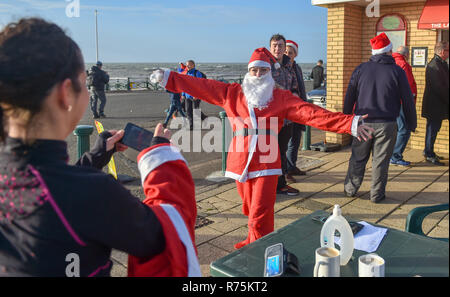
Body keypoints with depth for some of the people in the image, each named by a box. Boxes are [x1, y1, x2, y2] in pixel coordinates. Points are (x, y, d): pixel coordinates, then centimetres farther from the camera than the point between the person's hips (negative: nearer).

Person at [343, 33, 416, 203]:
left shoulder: (361, 69, 2)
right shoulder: (397, 71, -3)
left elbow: (349, 97, 6)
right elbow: (407, 101, 0)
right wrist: (412, 124, 10)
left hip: (363, 123, 2)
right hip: (387, 124, -2)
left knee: (358, 158, 13)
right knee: (380, 161, 6)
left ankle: (350, 189, 20)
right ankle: (377, 194, 13)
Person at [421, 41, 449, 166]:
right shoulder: (434, 65, -19)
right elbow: (438, 87, -23)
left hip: (438, 103, 10)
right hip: (434, 104, -10)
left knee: (433, 127, 16)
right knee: (433, 128, -3)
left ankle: (428, 151, 26)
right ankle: (429, 154, 6)